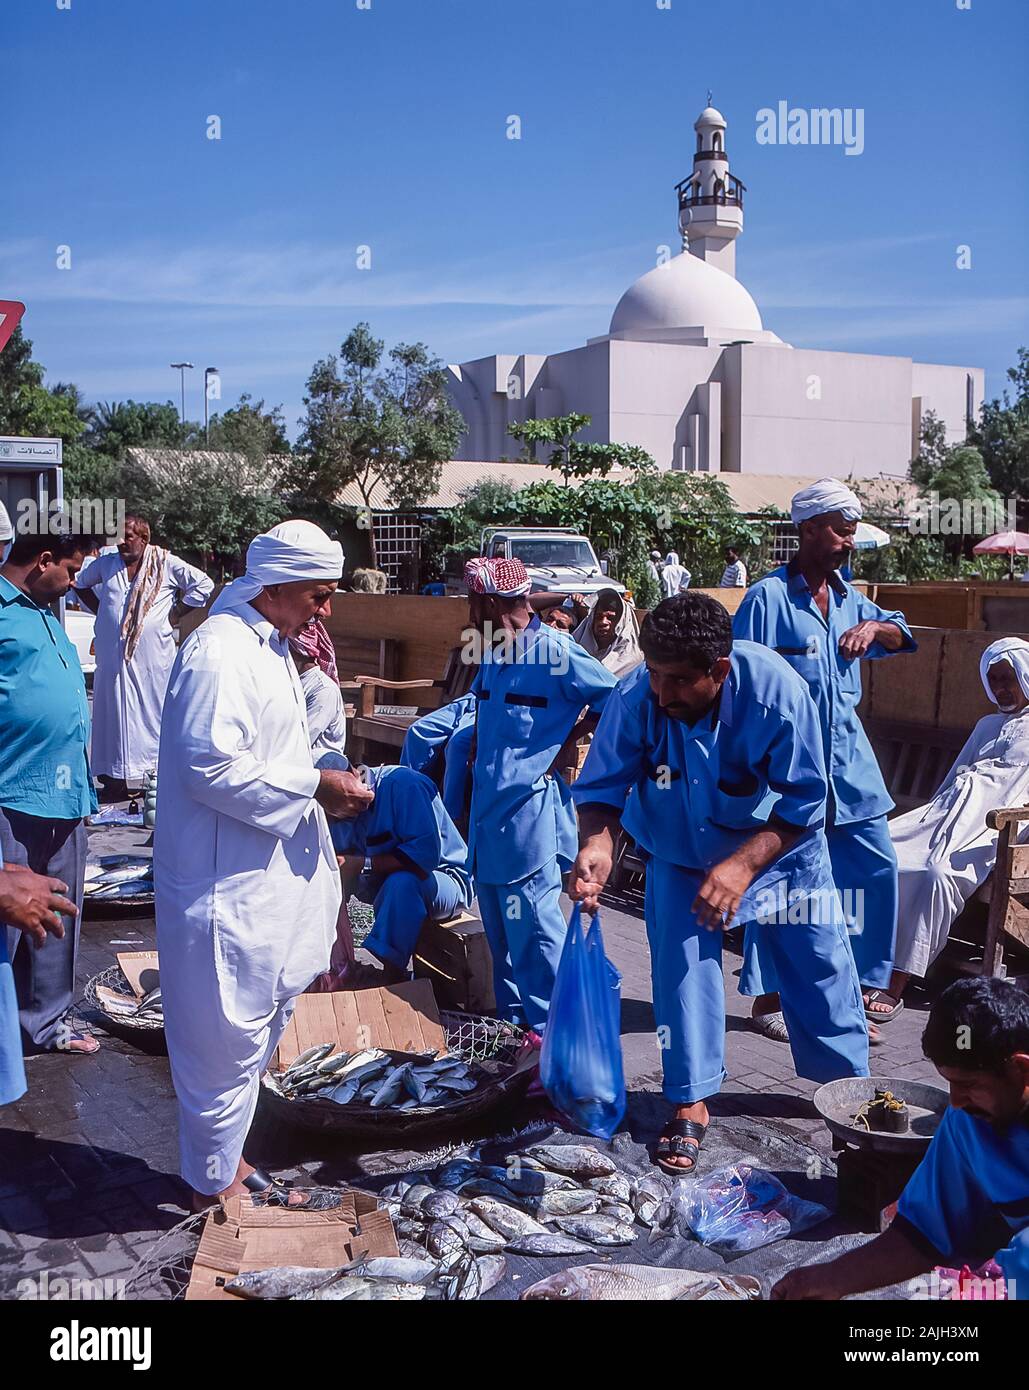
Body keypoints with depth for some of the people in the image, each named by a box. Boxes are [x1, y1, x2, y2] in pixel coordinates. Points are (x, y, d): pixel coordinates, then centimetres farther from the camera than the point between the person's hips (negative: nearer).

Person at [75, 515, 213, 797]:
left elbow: (203, 584, -1)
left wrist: (175, 613, -3)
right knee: (113, 712, 3)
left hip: (153, 657, -3)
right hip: (113, 655, 3)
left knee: (154, 711, -1)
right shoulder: (106, 563, 10)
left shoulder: (166, 564, -3)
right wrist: (98, 608, 15)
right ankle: (115, 778, 8)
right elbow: (80, 582, 28)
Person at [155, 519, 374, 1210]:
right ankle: (214, 1185, 20)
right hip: (227, 887, -10)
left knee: (259, 1030, 20)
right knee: (227, 1042, 3)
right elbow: (212, 767, -27)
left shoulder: (272, 648, 14)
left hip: (272, 878, 10)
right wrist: (314, 786, -21)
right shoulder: (218, 650, -19)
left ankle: (228, 1158, 37)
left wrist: (327, 785, 9)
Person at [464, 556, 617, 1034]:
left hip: (530, 810, -9)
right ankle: (511, 1018, 30)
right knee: (499, 926, 17)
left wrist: (566, 743, -8)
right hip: (489, 808, 9)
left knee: (533, 926, -3)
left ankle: (549, 1029, 9)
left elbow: (614, 699, -11)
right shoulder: (494, 653, 11)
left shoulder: (555, 652, -16)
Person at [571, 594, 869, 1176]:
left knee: (820, 963, 8)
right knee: (682, 964, -7)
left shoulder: (778, 693, -35)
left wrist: (742, 865, -38)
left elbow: (804, 803, -27)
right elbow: (602, 788, -23)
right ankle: (691, 1105, 9)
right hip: (681, 850, 1)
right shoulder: (635, 699, -32)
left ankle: (849, 1084, 31)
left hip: (779, 844, 0)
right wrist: (597, 845, -44)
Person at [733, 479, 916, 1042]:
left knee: (877, 868, 10)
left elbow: (900, 637, 24)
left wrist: (875, 627, -1)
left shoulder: (847, 598, 12)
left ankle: (867, 982, 26)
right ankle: (768, 997, 13)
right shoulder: (769, 597, -10)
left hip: (848, 760, 7)